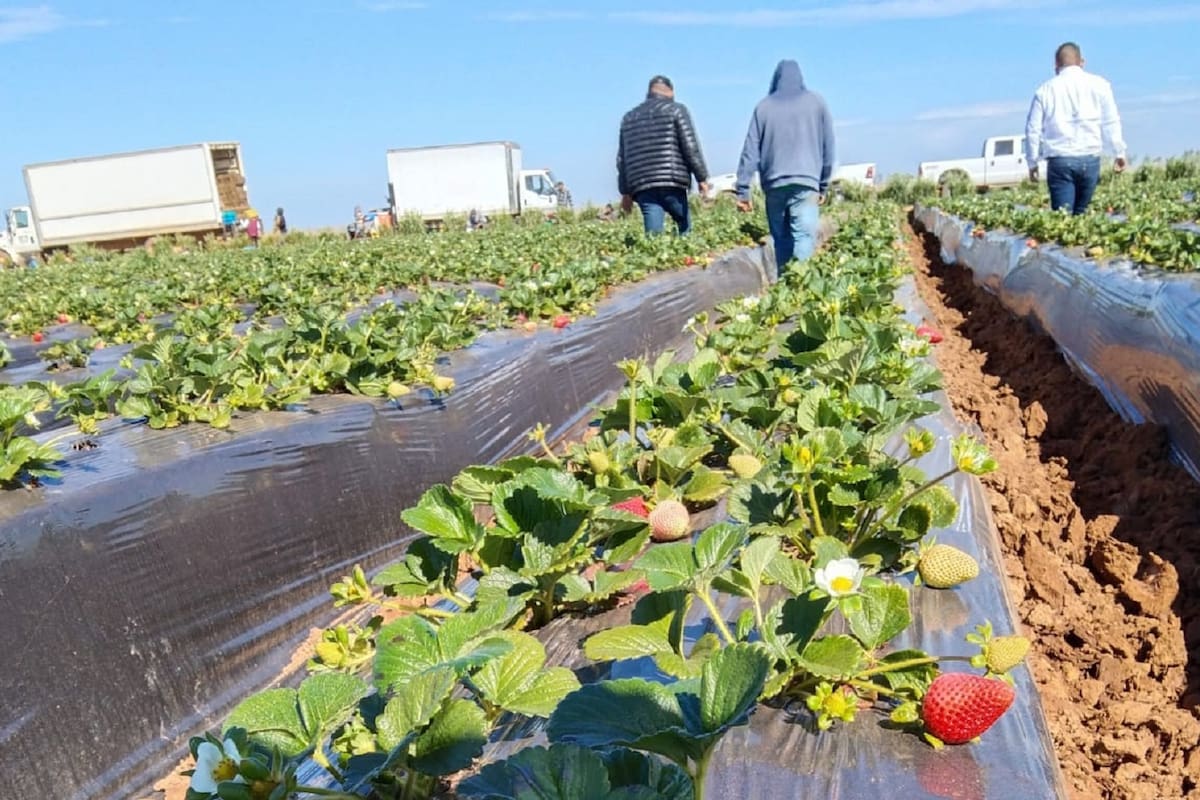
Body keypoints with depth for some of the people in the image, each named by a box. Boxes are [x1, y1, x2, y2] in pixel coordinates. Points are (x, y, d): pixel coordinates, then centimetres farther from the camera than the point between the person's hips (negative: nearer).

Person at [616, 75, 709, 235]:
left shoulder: (629, 117, 21)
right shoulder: (676, 110, 7)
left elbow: (622, 159, 19)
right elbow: (690, 146, -3)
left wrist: (625, 191, 21)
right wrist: (702, 177, 0)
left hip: (642, 187, 4)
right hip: (672, 182, -4)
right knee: (686, 228, 10)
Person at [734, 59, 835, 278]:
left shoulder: (764, 106, 12)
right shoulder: (816, 102, 11)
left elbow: (751, 150, 7)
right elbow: (828, 148, 12)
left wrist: (743, 189, 6)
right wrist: (824, 185, 18)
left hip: (774, 184, 2)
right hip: (806, 182, -2)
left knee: (780, 241, 9)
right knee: (804, 239, -8)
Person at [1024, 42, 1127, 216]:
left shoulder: (1045, 90, 6)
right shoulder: (1098, 84, 7)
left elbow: (1033, 129, 5)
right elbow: (1111, 122, 5)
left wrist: (1032, 162, 15)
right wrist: (1119, 153, 13)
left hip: (1059, 160, -1)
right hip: (1089, 159, 1)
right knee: (1081, 212, 11)